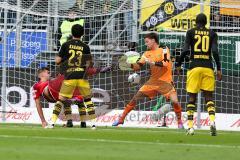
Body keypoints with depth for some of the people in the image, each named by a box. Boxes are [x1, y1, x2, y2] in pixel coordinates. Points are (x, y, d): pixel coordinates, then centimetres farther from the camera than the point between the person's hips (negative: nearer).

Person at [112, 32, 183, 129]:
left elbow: (165, 64, -23)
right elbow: (138, 66, 5)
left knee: (174, 101, -22)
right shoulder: (147, 54, 8)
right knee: (135, 98, -3)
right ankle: (121, 119, 4)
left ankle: (179, 121, -1)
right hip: (153, 81, 5)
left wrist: (152, 62, -30)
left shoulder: (164, 50, -7)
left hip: (165, 81, -5)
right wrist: (130, 65, -14)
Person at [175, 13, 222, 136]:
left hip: (194, 66, -1)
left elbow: (185, 50, -4)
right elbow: (215, 51, -3)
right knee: (209, 97, 5)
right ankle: (212, 121, -19)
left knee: (192, 97, 6)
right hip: (208, 67, 1)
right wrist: (219, 69, 1)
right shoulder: (212, 34, 7)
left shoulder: (190, 32, 4)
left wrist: (178, 65, 6)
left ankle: (190, 126, -1)